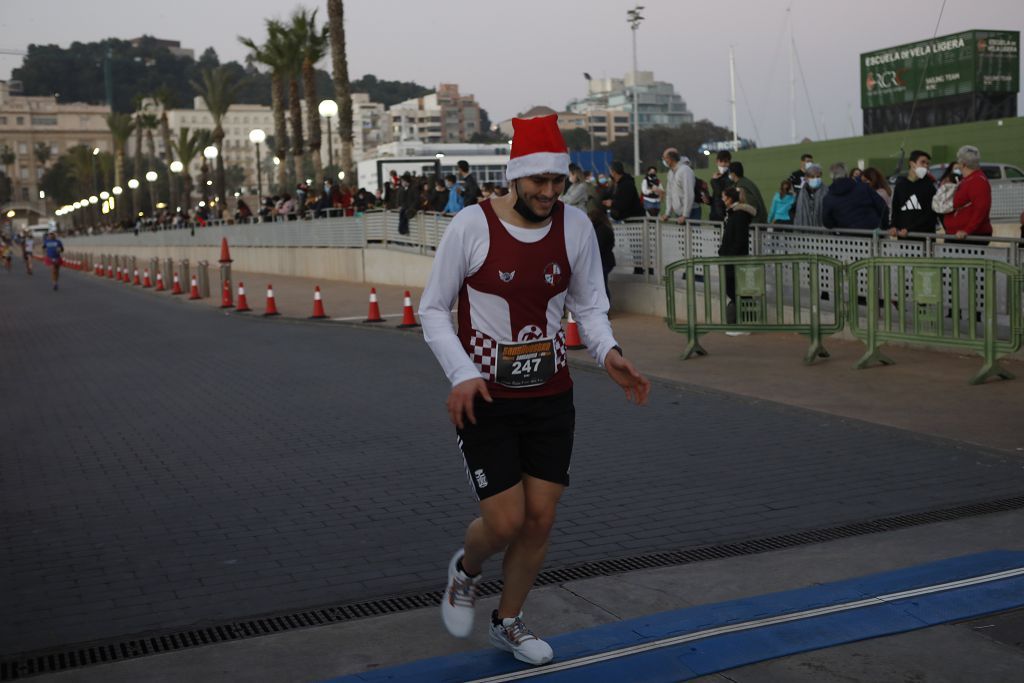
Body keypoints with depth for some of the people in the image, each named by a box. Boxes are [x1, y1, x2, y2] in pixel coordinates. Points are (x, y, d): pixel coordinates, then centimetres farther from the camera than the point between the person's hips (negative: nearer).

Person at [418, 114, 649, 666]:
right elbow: (433, 310, -6)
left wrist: (607, 353, -13)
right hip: (486, 399, -4)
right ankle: (466, 570, 32)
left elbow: (588, 305, 7)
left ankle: (509, 622, 32)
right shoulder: (471, 226, -14)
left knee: (540, 519, 8)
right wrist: (462, 374, -19)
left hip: (551, 397, 4)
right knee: (505, 522, -6)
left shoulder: (575, 226, -3)